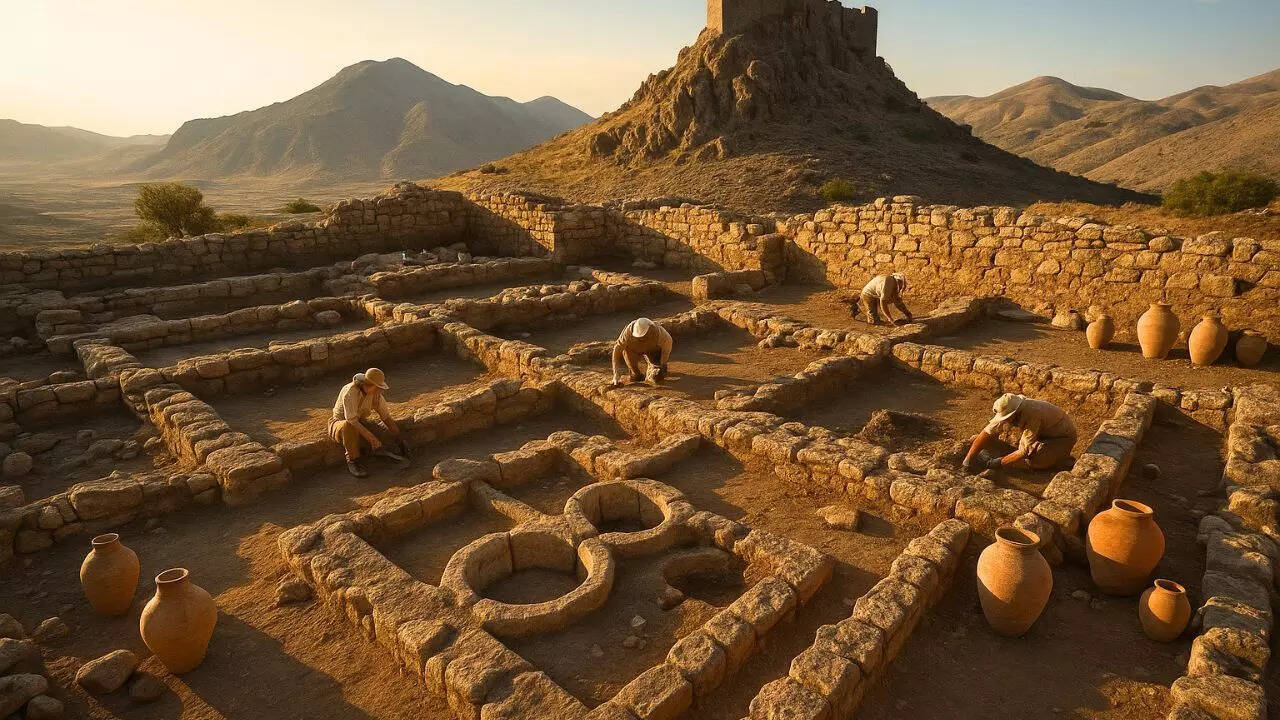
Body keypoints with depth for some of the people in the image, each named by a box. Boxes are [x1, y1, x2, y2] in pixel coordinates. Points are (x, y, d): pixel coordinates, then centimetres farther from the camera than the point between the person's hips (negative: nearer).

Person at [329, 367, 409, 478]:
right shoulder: (350, 392, -30)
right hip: (340, 423, -5)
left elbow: (387, 417, -3)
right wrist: (372, 438, -42)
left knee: (389, 433, -18)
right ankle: (352, 461, -22)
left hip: (361, 423, 5)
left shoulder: (376, 394, -10)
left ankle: (380, 448, 15)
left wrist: (399, 440, -5)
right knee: (349, 427, -41)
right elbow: (351, 421, -37)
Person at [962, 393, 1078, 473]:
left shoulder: (1032, 416, -38)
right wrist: (968, 459, -22)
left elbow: (1024, 452, -35)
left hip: (1064, 437, -7)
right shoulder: (1008, 410, -18)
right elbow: (986, 432, -16)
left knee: (1035, 460, -27)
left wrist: (993, 464, -32)